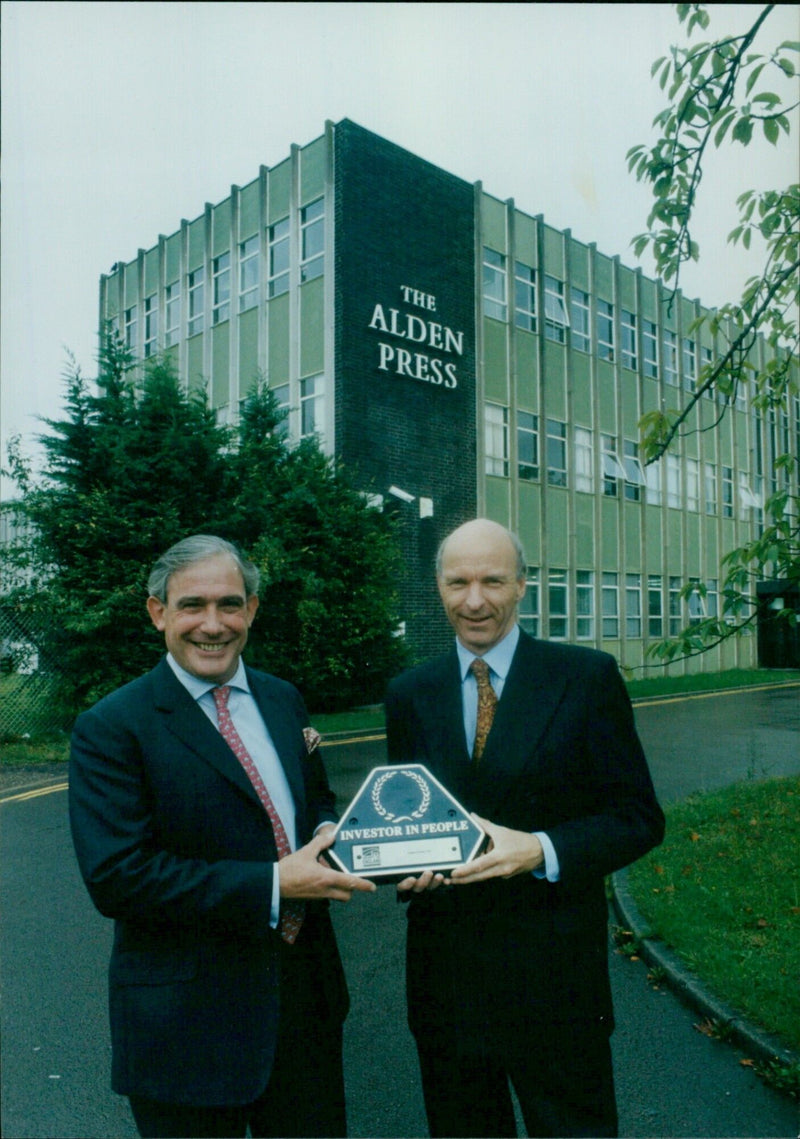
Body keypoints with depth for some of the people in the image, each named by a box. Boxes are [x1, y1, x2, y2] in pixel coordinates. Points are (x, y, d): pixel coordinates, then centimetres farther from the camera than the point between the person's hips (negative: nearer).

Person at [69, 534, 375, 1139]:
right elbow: (116, 878, -21)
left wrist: (329, 834, -8)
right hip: (186, 1019, -5)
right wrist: (271, 885, -24)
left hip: (306, 995, 6)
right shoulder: (111, 727, -15)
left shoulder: (284, 700, 4)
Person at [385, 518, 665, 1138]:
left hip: (555, 975, -2)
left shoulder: (588, 676, -7)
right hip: (443, 970, 3)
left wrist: (540, 850, -22)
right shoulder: (408, 694, 2)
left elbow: (639, 818, -7)